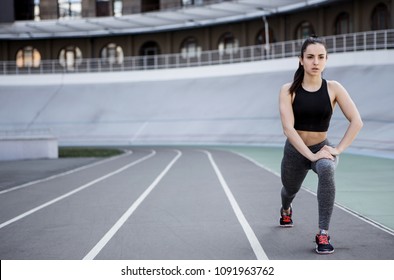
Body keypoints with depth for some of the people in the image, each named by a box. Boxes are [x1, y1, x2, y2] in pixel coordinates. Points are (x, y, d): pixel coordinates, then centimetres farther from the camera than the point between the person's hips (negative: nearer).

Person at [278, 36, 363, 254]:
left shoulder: (333, 88, -11)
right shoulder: (288, 90, -14)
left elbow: (356, 121, -14)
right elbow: (288, 128, -23)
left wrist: (338, 149, -22)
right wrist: (310, 155, -30)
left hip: (322, 148, -1)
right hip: (295, 150, 1)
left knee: (326, 169, -36)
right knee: (290, 189, 24)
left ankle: (323, 235, -31)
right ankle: (286, 210, 66)